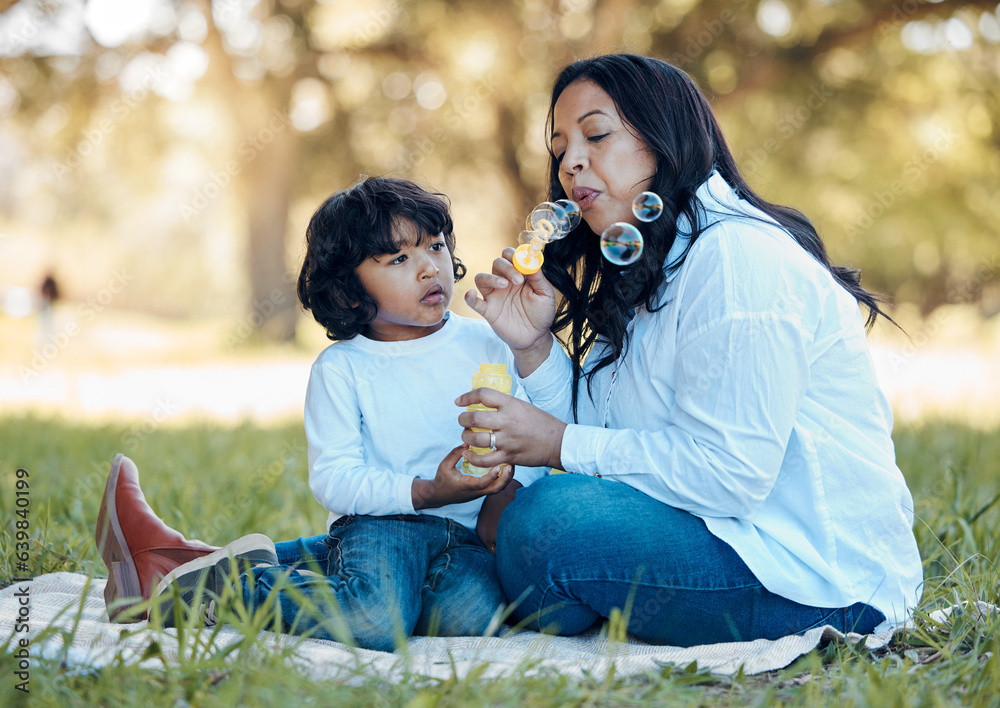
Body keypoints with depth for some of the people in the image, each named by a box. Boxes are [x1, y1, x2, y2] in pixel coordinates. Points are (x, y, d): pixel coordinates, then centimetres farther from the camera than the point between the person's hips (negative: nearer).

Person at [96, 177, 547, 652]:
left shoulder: (484, 345, 9)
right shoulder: (340, 368, 1)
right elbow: (333, 479, -8)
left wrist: (504, 495, -11)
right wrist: (425, 492, -20)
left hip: (465, 533, 4)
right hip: (378, 521, -4)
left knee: (473, 611, -33)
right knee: (376, 620, -37)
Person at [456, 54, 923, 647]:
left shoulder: (738, 254, -17)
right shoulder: (648, 274, 15)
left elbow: (727, 471, -24)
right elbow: (612, 434, 6)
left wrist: (563, 446, -18)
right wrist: (536, 347, -7)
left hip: (824, 575, -10)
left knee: (546, 521, -23)